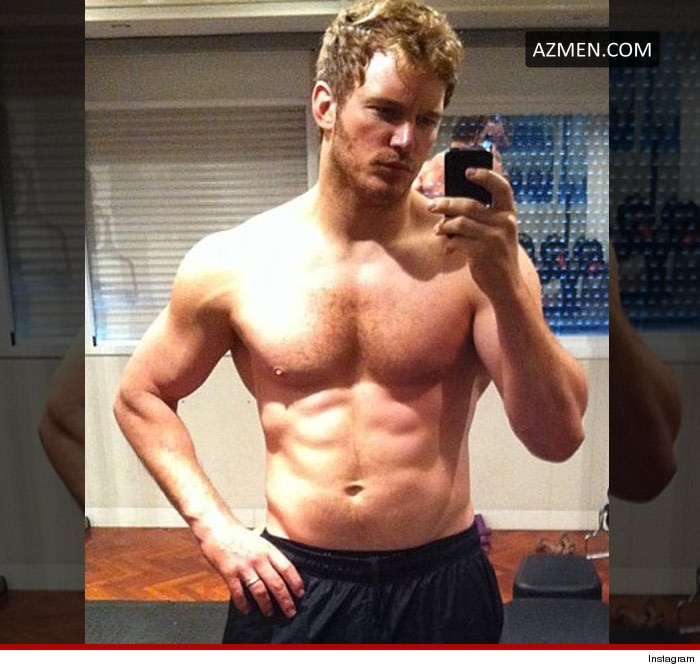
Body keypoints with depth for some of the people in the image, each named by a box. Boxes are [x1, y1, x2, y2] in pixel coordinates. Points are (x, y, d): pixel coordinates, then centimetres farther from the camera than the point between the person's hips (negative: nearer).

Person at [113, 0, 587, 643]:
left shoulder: (475, 256, -8)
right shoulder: (233, 261, -6)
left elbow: (558, 438, -12)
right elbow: (141, 396, 7)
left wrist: (505, 283, -25)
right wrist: (214, 526, -3)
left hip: (442, 583, 1)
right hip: (292, 584, 0)